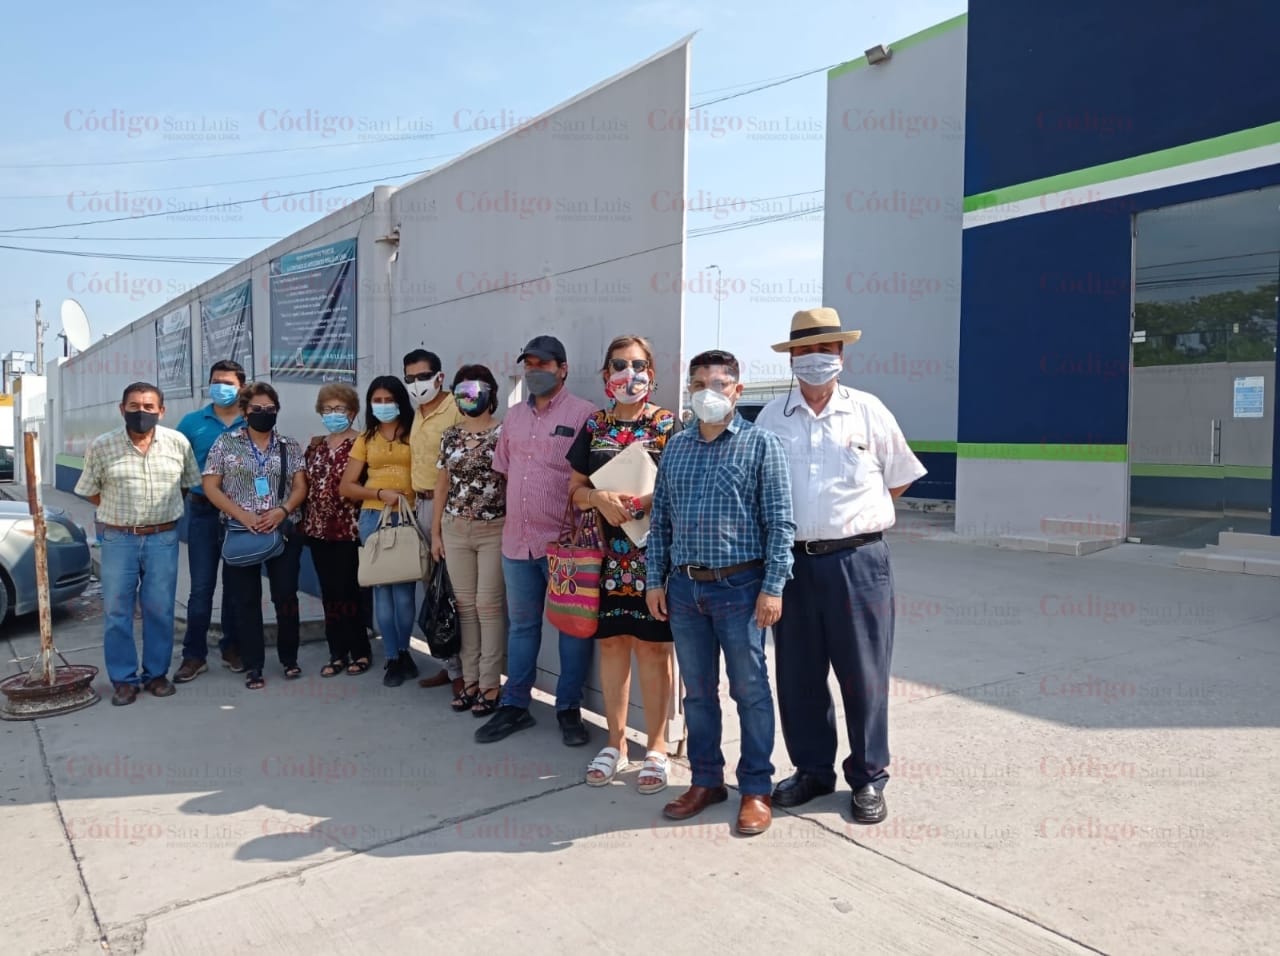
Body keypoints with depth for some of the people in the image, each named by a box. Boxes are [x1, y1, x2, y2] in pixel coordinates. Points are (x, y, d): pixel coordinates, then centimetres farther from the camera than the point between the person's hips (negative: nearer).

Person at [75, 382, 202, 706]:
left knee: (160, 609, 6)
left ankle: (156, 673, 19)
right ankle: (124, 679, 15)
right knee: (116, 610, 4)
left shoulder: (178, 443, -1)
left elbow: (189, 484, 11)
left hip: (163, 537, 0)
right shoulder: (101, 446, -2)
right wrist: (121, 513, 5)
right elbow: (91, 492, 9)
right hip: (118, 539, 0)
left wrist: (166, 509, 7)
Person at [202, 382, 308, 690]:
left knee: (286, 596, 2)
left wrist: (282, 510, -15)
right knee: (246, 601, 4)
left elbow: (300, 486, 4)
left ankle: (289, 659, 19)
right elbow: (211, 487, -1)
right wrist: (243, 515, -12)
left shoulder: (289, 446, 8)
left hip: (283, 531, 1)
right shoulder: (226, 443, 3)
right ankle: (253, 667, 13)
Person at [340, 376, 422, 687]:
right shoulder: (366, 439, 12)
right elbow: (346, 486, 9)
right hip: (373, 518, 3)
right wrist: (380, 493, -5)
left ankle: (402, 652, 17)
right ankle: (393, 658, 15)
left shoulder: (414, 434, 4)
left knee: (404, 590, -5)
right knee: (382, 590, 5)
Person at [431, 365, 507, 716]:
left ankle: (490, 684, 7)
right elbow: (442, 485, 13)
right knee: (465, 604, 8)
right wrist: (436, 531, 12)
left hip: (495, 530, -4)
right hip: (455, 531, 4)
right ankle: (470, 679, 17)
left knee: (489, 605, -2)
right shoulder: (450, 437, 10)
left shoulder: (504, 434, -4)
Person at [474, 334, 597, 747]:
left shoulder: (583, 414, -7)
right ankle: (515, 705, 26)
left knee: (572, 627, 5)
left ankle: (569, 709, 19)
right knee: (521, 625, 15)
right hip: (517, 540, 6)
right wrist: (517, 513, 15)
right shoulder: (513, 416, 13)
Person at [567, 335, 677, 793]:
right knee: (611, 643, 10)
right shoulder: (594, 426, 10)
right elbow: (576, 489, 9)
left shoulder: (668, 425, -1)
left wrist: (645, 501, -20)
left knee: (653, 646, 2)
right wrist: (599, 497, -12)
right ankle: (615, 743, 24)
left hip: (654, 552, -3)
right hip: (606, 554, 3)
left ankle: (656, 748, 16)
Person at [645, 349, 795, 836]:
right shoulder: (676, 447, 10)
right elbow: (660, 519, 13)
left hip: (740, 586, -4)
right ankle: (706, 780, 29)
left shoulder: (760, 444, -4)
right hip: (684, 587, 5)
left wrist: (773, 587, -12)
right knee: (697, 690, 14)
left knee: (750, 690, 5)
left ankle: (756, 789, 20)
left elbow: (779, 522, -7)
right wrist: (655, 580, 8)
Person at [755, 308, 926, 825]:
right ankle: (812, 769, 29)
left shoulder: (868, 411, 2)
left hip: (856, 559, -2)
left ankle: (868, 778, 21)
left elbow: (899, 477, 12)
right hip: (792, 562, 2)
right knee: (798, 675, 11)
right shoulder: (771, 418, 7)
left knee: (863, 674, 5)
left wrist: (858, 517, 8)